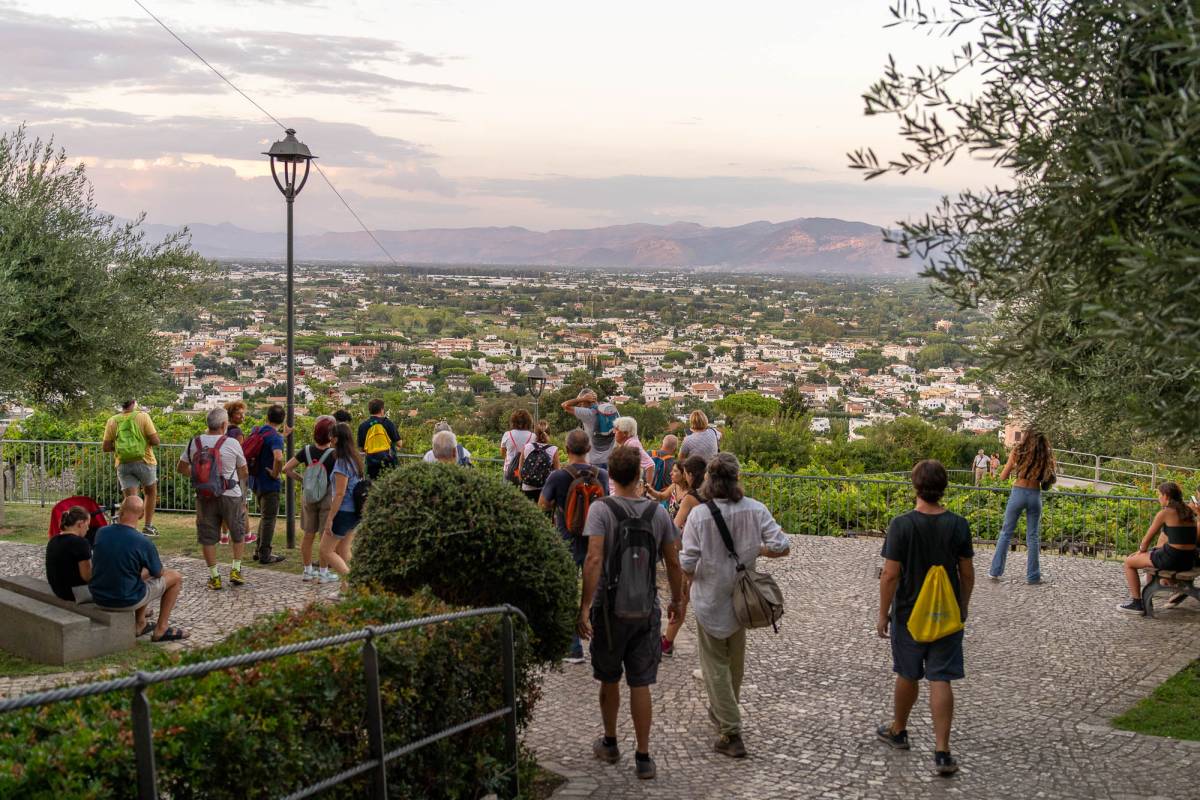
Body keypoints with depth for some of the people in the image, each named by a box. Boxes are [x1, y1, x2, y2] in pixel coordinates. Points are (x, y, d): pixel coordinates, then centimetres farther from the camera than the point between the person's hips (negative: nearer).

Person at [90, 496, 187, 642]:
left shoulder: (101, 533, -7)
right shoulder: (143, 543, -21)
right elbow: (158, 573, -2)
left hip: (99, 599, 6)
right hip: (127, 600, -6)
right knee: (175, 576, 12)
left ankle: (140, 624, 34)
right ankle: (161, 629, 15)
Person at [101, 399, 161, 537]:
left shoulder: (112, 421, 1)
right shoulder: (142, 416, -7)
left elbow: (105, 447, 1)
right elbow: (155, 441, -11)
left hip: (123, 465, 2)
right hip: (144, 462, -2)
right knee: (150, 492, 22)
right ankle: (148, 526, 22)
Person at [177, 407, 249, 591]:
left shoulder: (194, 443, -2)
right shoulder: (232, 444, -10)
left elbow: (181, 468, 9)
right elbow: (244, 473, 1)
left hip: (204, 496, 2)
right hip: (230, 495, -2)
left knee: (207, 537, 10)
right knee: (238, 533, 18)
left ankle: (214, 577, 11)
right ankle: (236, 570, 15)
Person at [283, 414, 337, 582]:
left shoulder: (306, 451, -5)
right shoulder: (333, 454, -16)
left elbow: (287, 469, -3)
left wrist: (302, 480, 7)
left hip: (308, 497, 4)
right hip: (327, 497, -4)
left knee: (308, 535, 13)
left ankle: (308, 570, 19)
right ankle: (323, 572, 7)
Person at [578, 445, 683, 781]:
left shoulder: (601, 509, -12)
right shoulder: (658, 511, -2)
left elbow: (594, 558, -22)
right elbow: (673, 563, 3)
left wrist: (584, 606, -21)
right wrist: (676, 601, 18)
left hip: (610, 607, -2)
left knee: (609, 680, 16)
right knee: (640, 684, 6)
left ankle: (610, 744, 32)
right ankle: (643, 757, 7)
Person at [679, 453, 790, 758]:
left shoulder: (699, 515, -18)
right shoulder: (755, 510, -11)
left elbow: (687, 564, -18)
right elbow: (782, 547, -12)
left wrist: (693, 574, 4)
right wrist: (756, 549, 5)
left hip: (710, 599, -3)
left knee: (716, 666, 8)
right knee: (736, 661, 24)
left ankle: (731, 733, 5)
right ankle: (722, 711, 45)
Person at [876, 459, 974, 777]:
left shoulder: (901, 525, -15)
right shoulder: (958, 525, -7)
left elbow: (890, 575, -14)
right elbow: (967, 574, 0)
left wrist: (883, 614, -3)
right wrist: (962, 607, 16)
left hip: (908, 614, -1)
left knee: (908, 675, 17)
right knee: (941, 680, 2)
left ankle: (898, 730, 38)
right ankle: (942, 752, -2)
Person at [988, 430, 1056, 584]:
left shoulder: (1018, 452, 1)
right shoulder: (1045, 456, 5)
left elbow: (1003, 477, 1)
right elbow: (1048, 478, 7)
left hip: (1018, 492, -1)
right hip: (1035, 495, 1)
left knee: (1006, 532, 8)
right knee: (1033, 536, 8)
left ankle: (995, 571, 7)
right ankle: (1033, 576, 10)